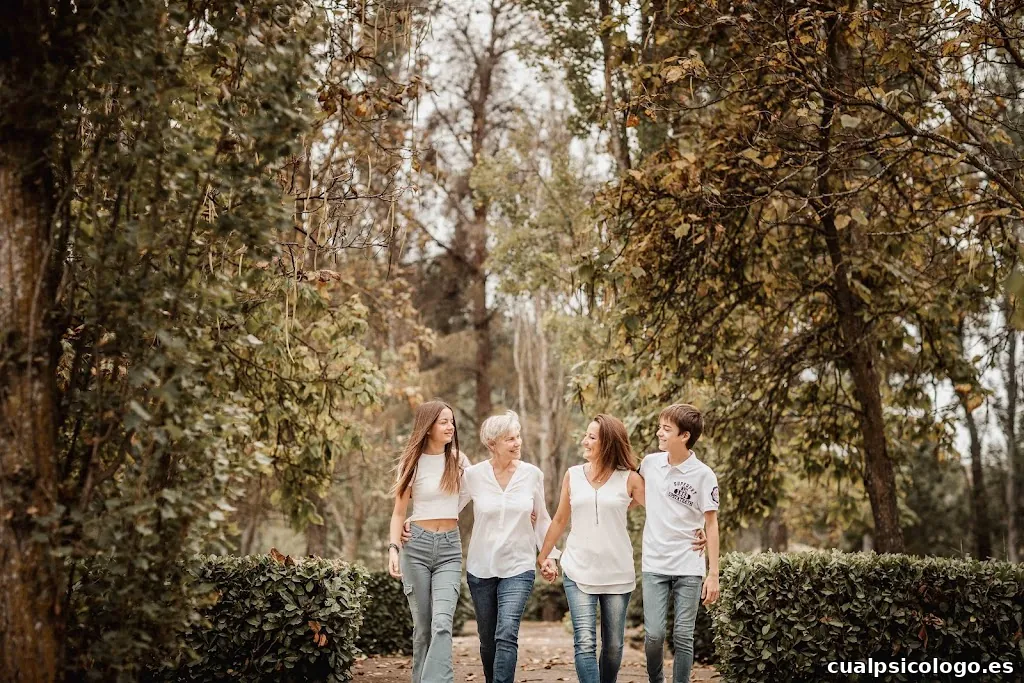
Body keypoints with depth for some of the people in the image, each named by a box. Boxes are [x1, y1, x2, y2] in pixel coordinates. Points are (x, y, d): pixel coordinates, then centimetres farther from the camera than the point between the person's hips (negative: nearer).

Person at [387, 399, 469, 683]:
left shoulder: (458, 460, 7)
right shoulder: (412, 462, 1)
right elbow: (399, 512, 3)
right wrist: (393, 548, -12)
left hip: (449, 547, 1)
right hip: (417, 545, -1)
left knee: (442, 622, -16)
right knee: (422, 626, 3)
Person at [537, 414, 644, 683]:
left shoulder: (629, 479, -1)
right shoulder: (573, 475, 6)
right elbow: (560, 520, 15)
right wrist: (543, 555, 17)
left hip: (618, 574, 0)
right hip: (578, 572, 1)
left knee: (613, 645, 8)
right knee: (585, 643, -10)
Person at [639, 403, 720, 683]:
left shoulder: (703, 475, -8)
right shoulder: (649, 463, 1)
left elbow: (711, 525, -5)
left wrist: (713, 574, -7)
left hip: (689, 568, -2)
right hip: (653, 565, 2)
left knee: (683, 637, 2)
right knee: (654, 634, -2)